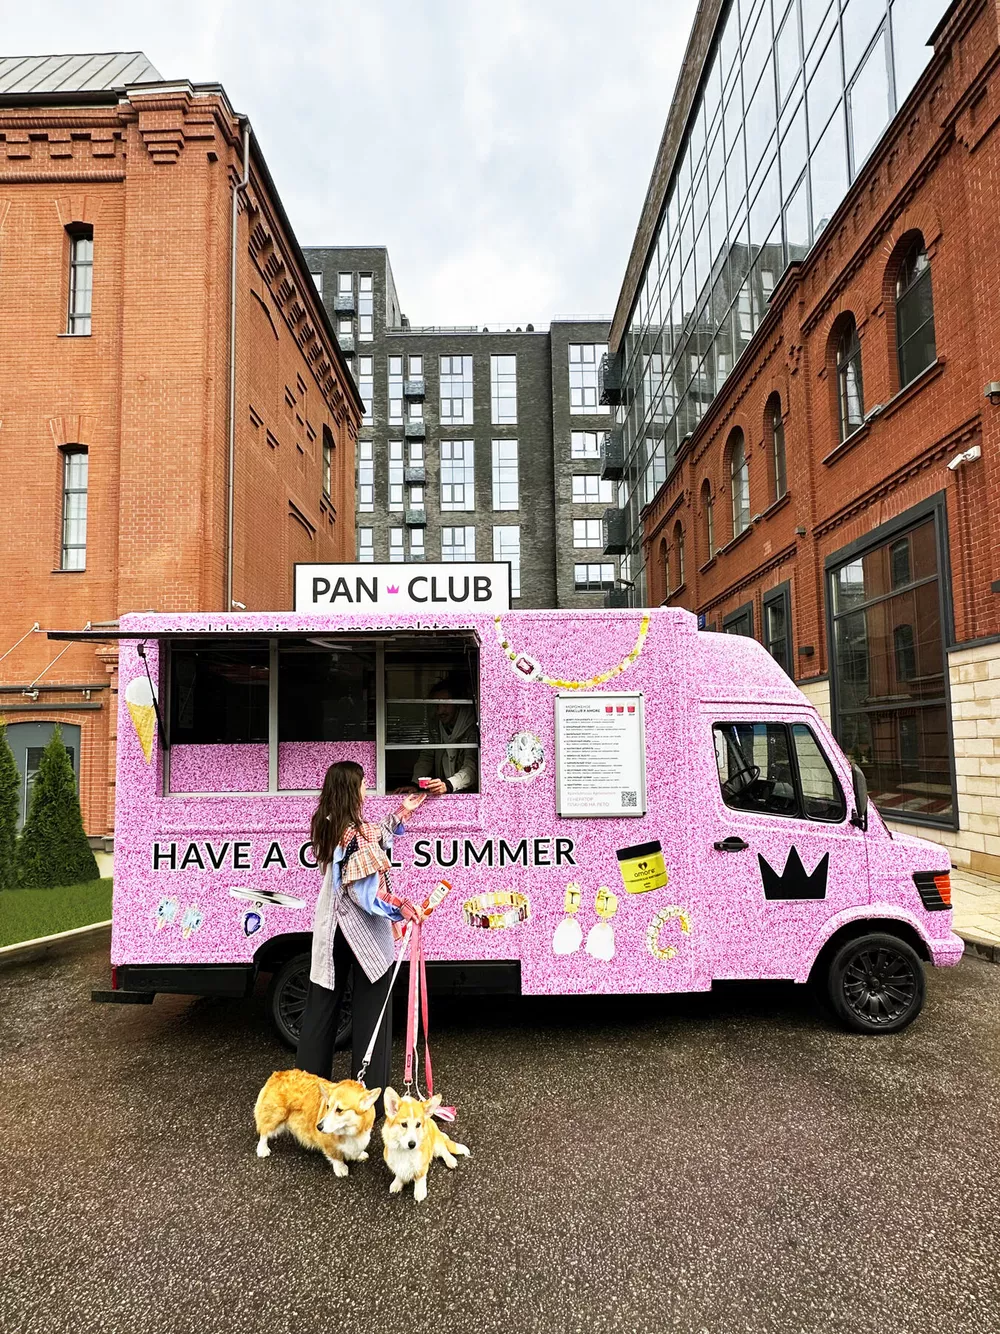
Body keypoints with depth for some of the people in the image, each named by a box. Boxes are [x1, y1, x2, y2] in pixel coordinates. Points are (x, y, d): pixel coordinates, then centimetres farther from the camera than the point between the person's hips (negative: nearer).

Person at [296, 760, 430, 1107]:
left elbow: (373, 842, 19)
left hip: (332, 931, 8)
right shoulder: (356, 833, -20)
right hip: (364, 935, -8)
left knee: (322, 1006, 15)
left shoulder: (328, 827, 5)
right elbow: (364, 892, -23)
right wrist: (401, 906, -18)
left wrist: (401, 813, 24)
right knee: (371, 1012, 3)